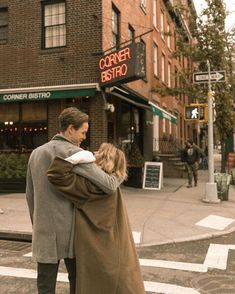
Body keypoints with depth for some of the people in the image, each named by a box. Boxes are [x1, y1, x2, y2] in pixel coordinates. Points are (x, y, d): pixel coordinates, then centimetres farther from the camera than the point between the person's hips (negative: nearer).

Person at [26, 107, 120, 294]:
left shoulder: (36, 153, 5)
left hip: (45, 233, 4)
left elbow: (30, 195, 13)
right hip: (70, 231, -4)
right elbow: (108, 186, -19)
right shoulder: (75, 154, -13)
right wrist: (118, 176, 3)